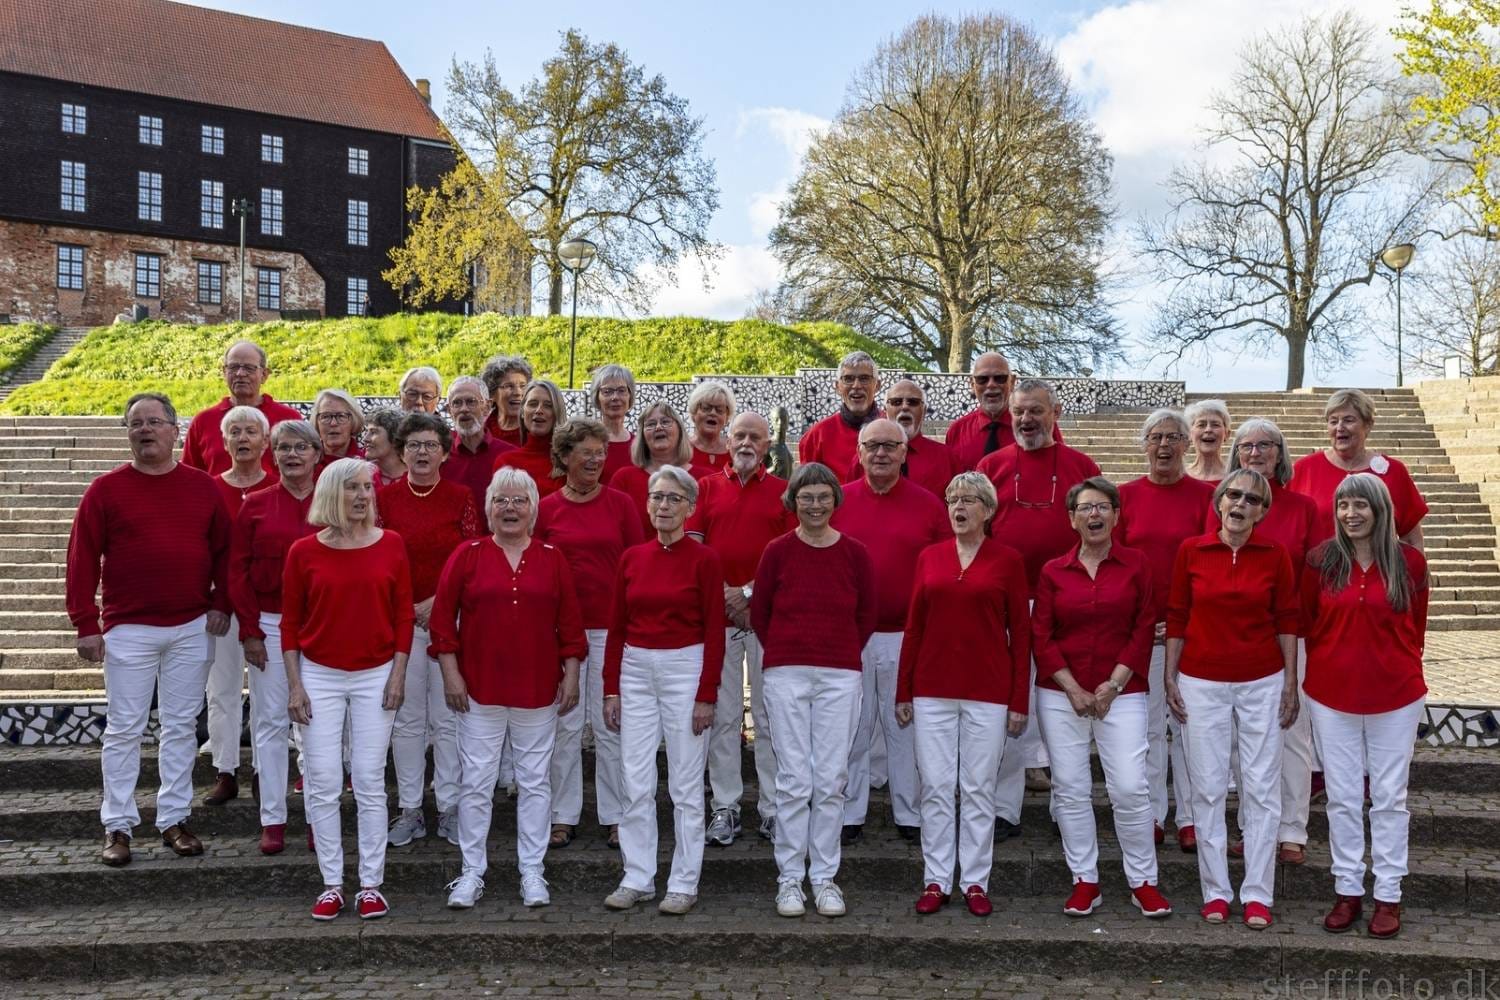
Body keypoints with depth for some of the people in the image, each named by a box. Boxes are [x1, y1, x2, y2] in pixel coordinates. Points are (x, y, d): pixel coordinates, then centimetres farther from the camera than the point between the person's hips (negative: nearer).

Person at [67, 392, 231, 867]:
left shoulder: (203, 486, 4)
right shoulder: (106, 489, -2)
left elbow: (223, 549, 10)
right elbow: (83, 557, -4)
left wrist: (219, 603, 1)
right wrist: (86, 623, -8)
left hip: (192, 628, 2)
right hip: (128, 630, -2)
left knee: (181, 726, 9)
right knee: (124, 729, 4)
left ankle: (174, 819, 20)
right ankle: (117, 826, 14)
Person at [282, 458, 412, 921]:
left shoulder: (391, 545, -1)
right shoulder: (304, 551, -3)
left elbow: (403, 615, 2)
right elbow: (290, 623, 2)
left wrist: (398, 675, -2)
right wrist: (294, 685, -2)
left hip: (375, 675, 0)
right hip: (319, 675, 0)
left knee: (370, 781, 3)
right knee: (323, 783, 2)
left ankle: (371, 883, 12)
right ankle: (331, 883, 14)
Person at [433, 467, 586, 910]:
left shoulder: (552, 558, 4)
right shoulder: (467, 555, 0)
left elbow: (569, 624, 5)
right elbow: (443, 618, -1)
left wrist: (571, 675, 1)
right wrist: (450, 673, -6)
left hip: (538, 689, 1)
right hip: (480, 688, -1)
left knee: (535, 781, 7)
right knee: (476, 781, 4)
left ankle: (532, 873, 18)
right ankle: (471, 873, 16)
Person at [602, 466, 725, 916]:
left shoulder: (704, 559, -5)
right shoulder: (631, 557, 6)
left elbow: (714, 631, -6)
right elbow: (617, 627, 9)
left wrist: (707, 695, -11)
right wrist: (611, 688, 5)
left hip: (685, 669, -4)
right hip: (636, 670, 4)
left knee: (685, 785, 3)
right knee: (635, 783, 6)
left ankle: (684, 883, 14)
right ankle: (637, 878, 17)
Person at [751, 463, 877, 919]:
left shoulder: (855, 552, 2)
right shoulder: (777, 551, 0)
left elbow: (867, 616, 12)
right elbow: (759, 613, 9)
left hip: (840, 676, 1)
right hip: (785, 675, -1)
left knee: (830, 781, 3)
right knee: (793, 781, 1)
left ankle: (825, 878, 15)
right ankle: (789, 878, 12)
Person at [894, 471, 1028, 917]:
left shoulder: (1007, 560, 0)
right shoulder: (928, 557, 7)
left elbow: (1020, 632, 0)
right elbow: (913, 627, 8)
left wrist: (1020, 700, -4)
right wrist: (903, 693, 6)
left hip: (987, 691, -2)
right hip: (933, 689, 2)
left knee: (979, 788, 5)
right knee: (935, 787, 5)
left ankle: (976, 882, 16)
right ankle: (936, 881, 14)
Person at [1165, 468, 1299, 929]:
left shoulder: (1275, 555, -2)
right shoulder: (1191, 551, -2)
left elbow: (1287, 622, 3)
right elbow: (1176, 619, 3)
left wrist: (1291, 683, 1)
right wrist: (1169, 678, 1)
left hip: (1262, 683, 0)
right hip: (1202, 683, 0)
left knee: (1261, 789, 4)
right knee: (1208, 788, 5)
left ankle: (1257, 894, 14)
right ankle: (1215, 891, 16)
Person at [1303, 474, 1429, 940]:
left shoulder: (1409, 562, -5)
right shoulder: (1320, 561, -5)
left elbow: (1416, 627, 4)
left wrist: (1401, 671, 6)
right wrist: (1332, 665, 7)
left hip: (1395, 697, 0)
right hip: (1332, 696, 1)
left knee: (1390, 797, 8)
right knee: (1342, 797, 8)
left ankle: (1388, 895, 19)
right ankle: (1348, 890, 20)